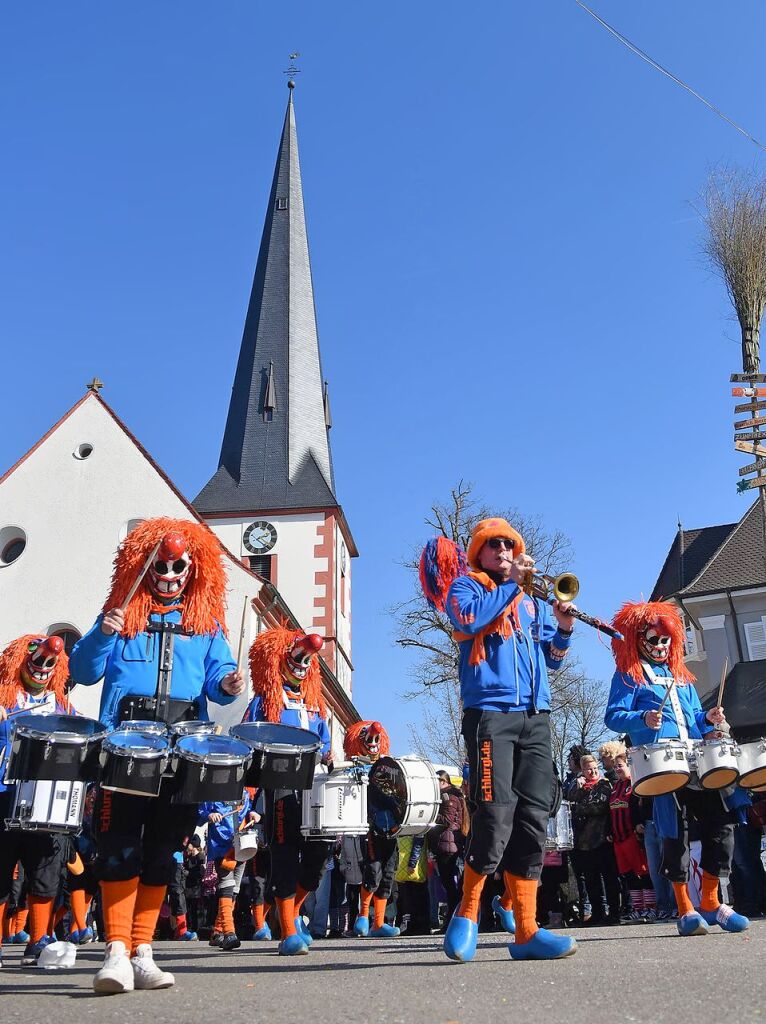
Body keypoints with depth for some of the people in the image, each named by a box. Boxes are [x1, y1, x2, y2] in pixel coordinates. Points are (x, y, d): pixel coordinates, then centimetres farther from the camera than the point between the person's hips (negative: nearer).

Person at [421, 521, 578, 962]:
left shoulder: (533, 598, 25)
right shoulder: (467, 585, 10)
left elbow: (552, 659, 23)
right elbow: (469, 617, -13)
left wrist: (564, 629, 4)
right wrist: (512, 583, -5)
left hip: (536, 718, 5)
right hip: (490, 713, -5)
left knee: (534, 822, 0)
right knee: (495, 819, -14)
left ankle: (527, 932, 5)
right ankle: (467, 912, 6)